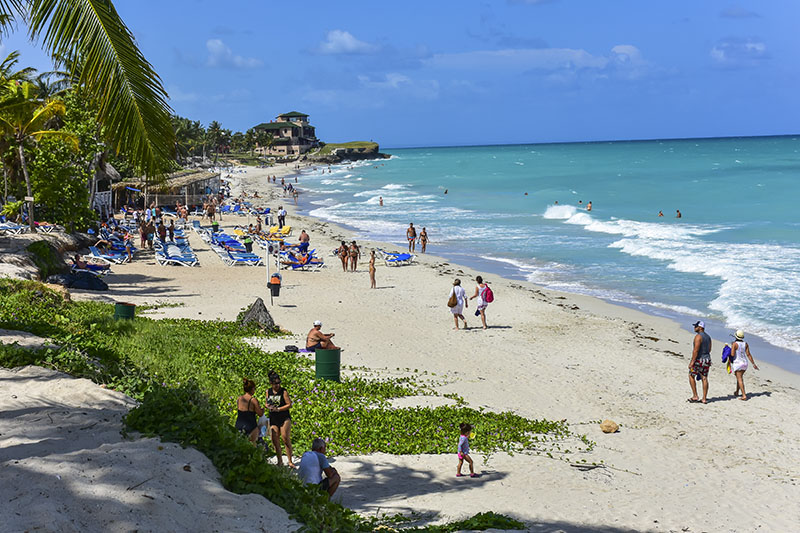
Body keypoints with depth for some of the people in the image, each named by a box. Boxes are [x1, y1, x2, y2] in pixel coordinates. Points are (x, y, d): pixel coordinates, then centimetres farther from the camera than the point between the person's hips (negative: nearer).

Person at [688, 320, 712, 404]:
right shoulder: (708, 337, 12)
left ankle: (695, 396, 3)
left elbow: (696, 350, -22)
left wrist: (692, 362, -21)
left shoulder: (698, 336, -16)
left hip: (698, 359, -8)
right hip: (707, 359, 8)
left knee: (691, 376, 7)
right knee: (704, 378, 7)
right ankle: (704, 399, 8)